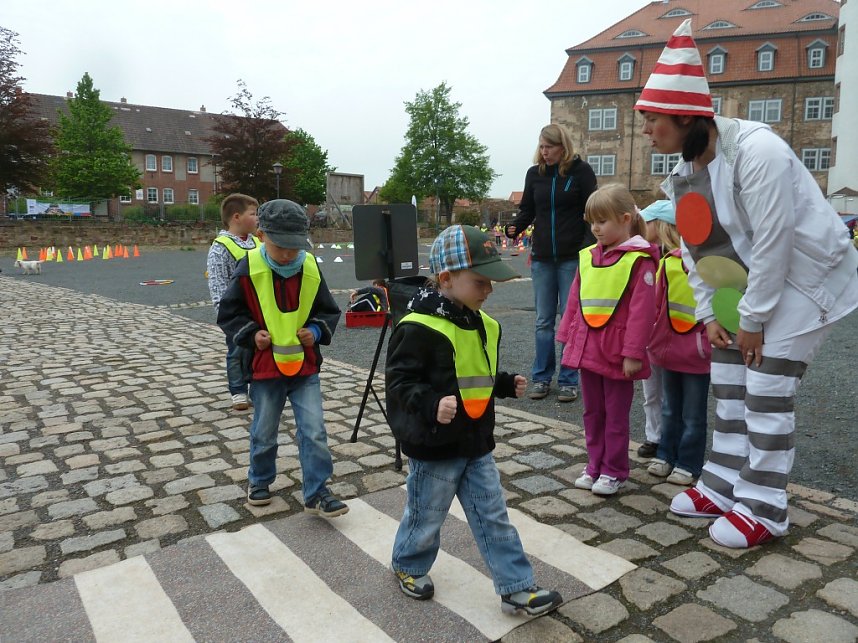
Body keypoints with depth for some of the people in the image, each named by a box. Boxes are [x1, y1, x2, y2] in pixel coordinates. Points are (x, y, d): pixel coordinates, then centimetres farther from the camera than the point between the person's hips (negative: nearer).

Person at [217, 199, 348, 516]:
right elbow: (228, 313, 0)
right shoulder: (249, 270, -11)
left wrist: (317, 330, -9)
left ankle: (317, 492, 11)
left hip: (305, 366, 1)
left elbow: (329, 311, 8)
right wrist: (251, 334, -13)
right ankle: (259, 480, 39)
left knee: (314, 430, -1)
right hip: (265, 367, -1)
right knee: (264, 432, 14)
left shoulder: (310, 269, -5)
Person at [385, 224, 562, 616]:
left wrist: (506, 385, 4)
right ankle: (408, 566, 41)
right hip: (434, 446, -7)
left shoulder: (482, 324, 5)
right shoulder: (419, 327, -22)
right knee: (426, 516, 13)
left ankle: (517, 588, 23)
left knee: (494, 517, 12)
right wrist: (430, 404, -35)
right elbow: (399, 380, -21)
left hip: (476, 443, 7)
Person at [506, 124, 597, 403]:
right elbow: (527, 211, 11)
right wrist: (514, 227, -10)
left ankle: (569, 380, 11)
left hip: (572, 257, -3)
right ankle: (541, 377, 17)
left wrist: (590, 245, -16)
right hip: (542, 258, 3)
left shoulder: (581, 171, -1)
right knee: (543, 321, 8)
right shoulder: (534, 174, 9)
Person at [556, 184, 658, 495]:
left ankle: (614, 471, 23)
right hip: (587, 348, 6)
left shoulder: (639, 259, -12)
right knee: (592, 412, 16)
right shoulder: (588, 256, 7)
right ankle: (595, 465, 30)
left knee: (616, 415, 8)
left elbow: (642, 310, -15)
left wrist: (633, 353, -17)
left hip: (617, 352, -6)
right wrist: (568, 337, 11)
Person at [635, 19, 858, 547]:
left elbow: (773, 243, -27)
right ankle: (723, 487, 22)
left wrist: (752, 319, -20)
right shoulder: (686, 169, -1)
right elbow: (695, 247, 4)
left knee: (767, 394, -7)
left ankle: (763, 509, 8)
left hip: (802, 280, -8)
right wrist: (709, 315, 0)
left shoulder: (757, 151, -27)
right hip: (748, 284, 8)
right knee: (728, 385, 8)